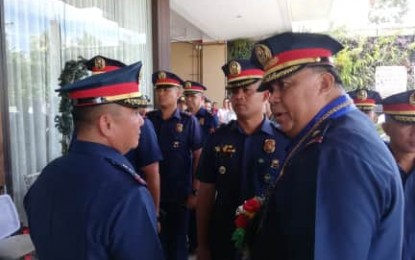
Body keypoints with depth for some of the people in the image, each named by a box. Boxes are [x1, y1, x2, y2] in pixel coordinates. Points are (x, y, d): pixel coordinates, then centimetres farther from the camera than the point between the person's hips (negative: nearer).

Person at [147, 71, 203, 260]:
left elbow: (198, 158, -5)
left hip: (180, 194, -2)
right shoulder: (147, 120, 0)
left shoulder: (189, 121, -6)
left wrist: (195, 191, -8)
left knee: (177, 240, 13)